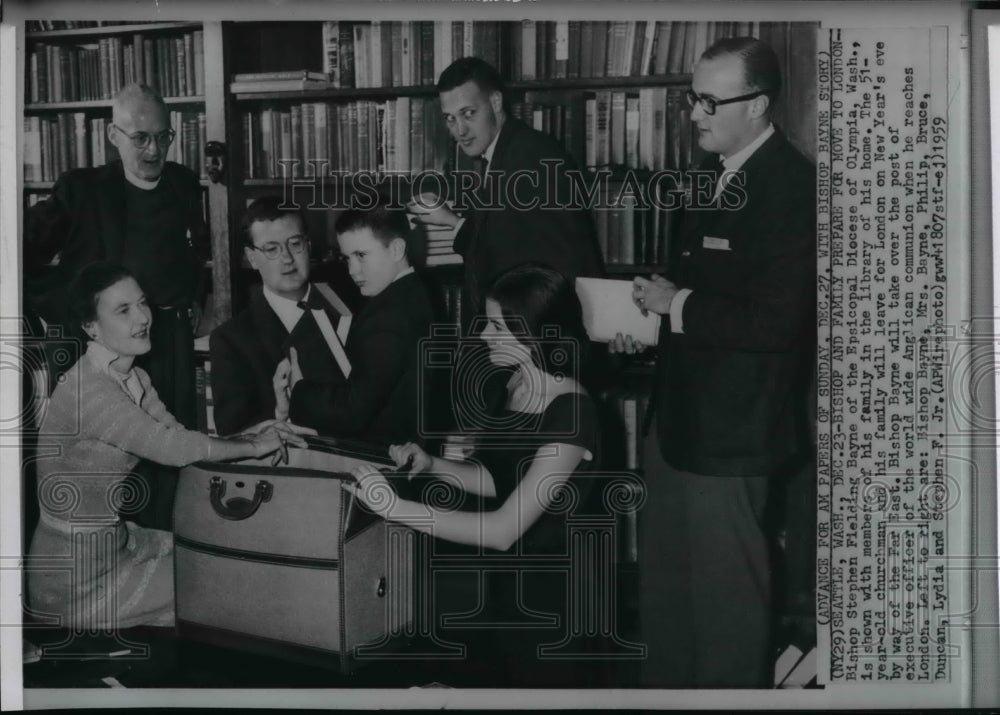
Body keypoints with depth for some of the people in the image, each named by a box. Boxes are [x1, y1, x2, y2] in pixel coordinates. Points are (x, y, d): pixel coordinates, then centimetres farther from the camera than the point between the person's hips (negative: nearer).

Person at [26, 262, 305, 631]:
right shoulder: (86, 388, -26)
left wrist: (243, 434, -16)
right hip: (75, 575, -8)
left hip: (115, 538, 8)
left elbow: (180, 437, 2)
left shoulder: (135, 378, 4)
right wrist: (254, 448, -17)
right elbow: (173, 448, -29)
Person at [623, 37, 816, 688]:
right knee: (664, 573, 21)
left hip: (731, 424, -9)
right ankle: (667, 681, 38)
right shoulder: (716, 173, 11)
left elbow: (775, 321, -25)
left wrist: (677, 304, -17)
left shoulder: (790, 186, -18)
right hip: (681, 408, 10)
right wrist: (655, 308, 6)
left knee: (725, 585, 5)